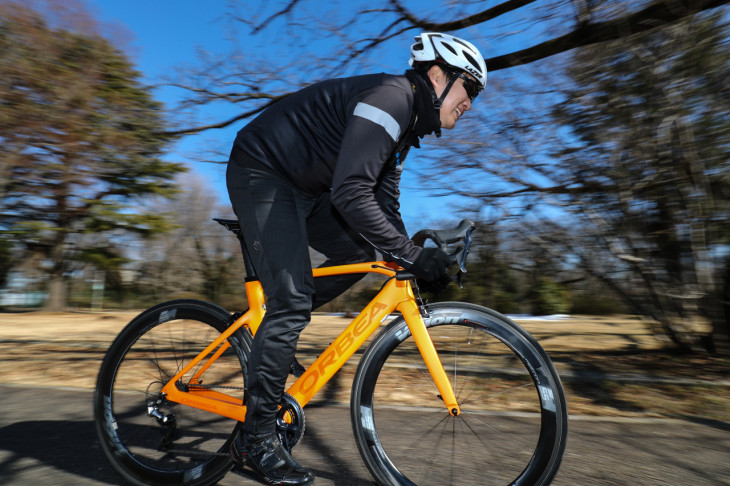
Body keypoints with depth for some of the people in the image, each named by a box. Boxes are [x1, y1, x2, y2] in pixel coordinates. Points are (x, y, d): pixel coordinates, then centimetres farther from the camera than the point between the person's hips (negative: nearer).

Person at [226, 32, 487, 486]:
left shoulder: (406, 123, 12)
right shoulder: (390, 97, -20)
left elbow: (385, 204, 12)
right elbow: (351, 193, -31)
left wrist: (418, 263, 6)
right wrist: (412, 255, -27)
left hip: (300, 187, 10)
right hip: (261, 174, -10)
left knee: (362, 251, -1)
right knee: (292, 299, -16)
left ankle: (271, 327, 10)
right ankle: (257, 438, -3)